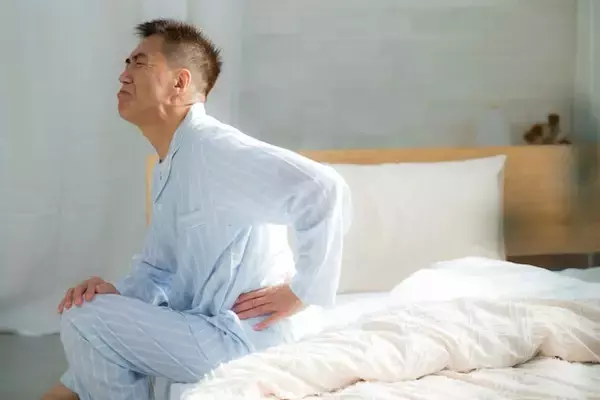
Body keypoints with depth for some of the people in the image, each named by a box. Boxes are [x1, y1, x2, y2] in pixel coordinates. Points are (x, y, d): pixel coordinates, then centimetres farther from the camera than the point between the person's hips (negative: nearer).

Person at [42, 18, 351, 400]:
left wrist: (302, 292, -23)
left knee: (85, 322, -13)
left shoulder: (216, 147, -20)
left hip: (248, 339, -10)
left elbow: (323, 190, -33)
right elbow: (158, 267, 17)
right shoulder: (167, 168, 14)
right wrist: (119, 294, -5)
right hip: (214, 324, 10)